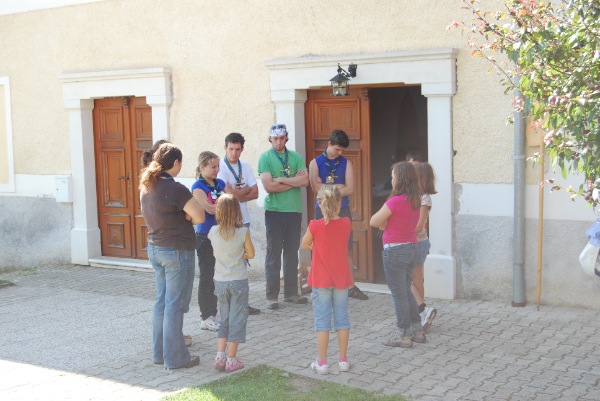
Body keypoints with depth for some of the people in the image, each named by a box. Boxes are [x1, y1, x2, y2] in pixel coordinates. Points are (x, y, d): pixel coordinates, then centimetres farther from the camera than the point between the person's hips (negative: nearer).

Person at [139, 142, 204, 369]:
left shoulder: (146, 187, 6)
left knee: (161, 300, 17)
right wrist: (188, 217, 1)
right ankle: (175, 357, 9)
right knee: (174, 304, 0)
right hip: (177, 250, -8)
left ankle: (159, 352, 26)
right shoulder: (175, 189, -20)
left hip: (154, 248, 8)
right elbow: (200, 217, -20)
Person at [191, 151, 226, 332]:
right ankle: (206, 318, 8)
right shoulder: (198, 187, -9)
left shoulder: (220, 183, 11)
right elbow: (209, 209, -19)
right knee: (207, 277, 0)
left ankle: (214, 314, 21)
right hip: (205, 236, -6)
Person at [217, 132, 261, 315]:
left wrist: (237, 195, -11)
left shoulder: (245, 166, 9)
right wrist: (246, 189, -3)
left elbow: (255, 193, 3)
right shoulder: (220, 167, -9)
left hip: (243, 219, 6)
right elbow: (229, 193, -18)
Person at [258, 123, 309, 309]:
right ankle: (272, 296, 3)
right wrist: (294, 181, -6)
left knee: (292, 252, 9)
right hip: (274, 210, -4)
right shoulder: (265, 158, -1)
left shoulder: (296, 157, 9)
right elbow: (268, 186, -12)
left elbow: (305, 180, -4)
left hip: (294, 210, 4)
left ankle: (291, 292, 18)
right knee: (273, 253, -2)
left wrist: (281, 179, -11)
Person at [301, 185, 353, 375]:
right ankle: (343, 360, 19)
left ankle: (322, 362, 9)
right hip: (341, 279, 3)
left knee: (322, 321, 5)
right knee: (342, 319, 12)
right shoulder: (346, 223, -7)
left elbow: (304, 245, 1)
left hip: (321, 280, -3)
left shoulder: (315, 226, -16)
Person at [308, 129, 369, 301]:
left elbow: (350, 189, -5)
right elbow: (316, 188, -11)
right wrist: (339, 186, -8)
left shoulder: (346, 163, 6)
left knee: (346, 249, 3)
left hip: (343, 210, 2)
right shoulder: (315, 163, 1)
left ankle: (350, 286, 9)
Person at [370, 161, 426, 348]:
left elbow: (374, 222, -12)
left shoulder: (395, 202, -20)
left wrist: (383, 221, 5)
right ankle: (417, 330, 25)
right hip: (411, 248, 8)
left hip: (395, 251, -8)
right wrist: (386, 222, 0)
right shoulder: (415, 200, 5)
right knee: (406, 291, 20)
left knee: (399, 294, 3)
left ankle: (403, 335, 11)